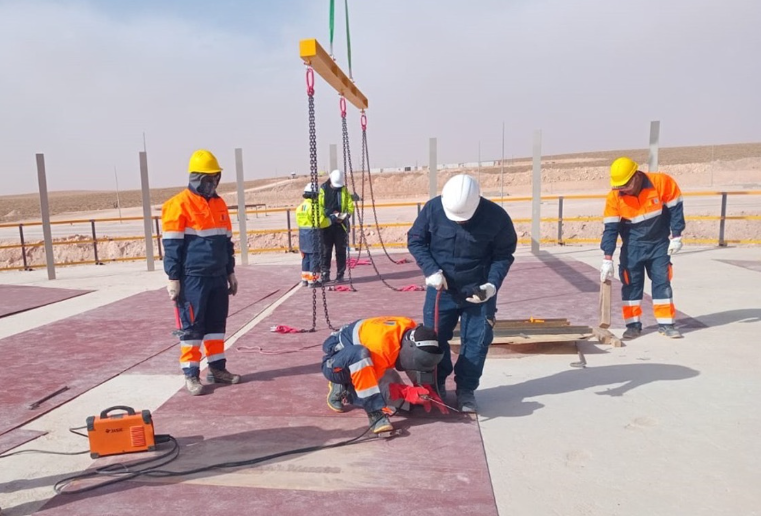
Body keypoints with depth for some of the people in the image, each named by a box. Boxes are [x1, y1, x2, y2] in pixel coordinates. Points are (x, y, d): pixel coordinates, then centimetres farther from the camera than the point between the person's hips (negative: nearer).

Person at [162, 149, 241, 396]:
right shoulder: (179, 204, -9)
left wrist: (230, 272, 17)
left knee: (217, 324, 12)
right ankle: (191, 374, 9)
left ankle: (217, 368, 23)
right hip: (192, 278, -7)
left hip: (218, 276, 7)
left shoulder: (219, 203, 13)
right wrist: (173, 278, -13)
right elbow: (172, 245, -10)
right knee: (192, 326, 0)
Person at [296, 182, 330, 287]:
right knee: (314, 257, -1)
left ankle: (305, 279, 21)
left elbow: (299, 221, 11)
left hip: (302, 233, 8)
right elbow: (321, 222, -19)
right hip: (313, 234, -8)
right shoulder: (315, 206, -15)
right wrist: (330, 220, -1)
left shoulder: (300, 207, 9)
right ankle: (313, 280, 2)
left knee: (305, 257, 15)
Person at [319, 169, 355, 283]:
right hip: (326, 226, -1)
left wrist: (346, 215, -15)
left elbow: (350, 206, 5)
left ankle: (340, 275, 11)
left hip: (341, 225, 1)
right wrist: (329, 216, -15)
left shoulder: (344, 190, 6)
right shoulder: (323, 190, 1)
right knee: (325, 251, 2)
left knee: (341, 251, 4)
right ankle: (325, 274, 10)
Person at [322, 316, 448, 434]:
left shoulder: (414, 332, -17)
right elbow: (373, 382, -30)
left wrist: (425, 388, -15)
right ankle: (376, 414, -33)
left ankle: (345, 388, 12)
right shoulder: (382, 343, -38)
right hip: (336, 365, -7)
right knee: (360, 354, -41)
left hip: (365, 366, 8)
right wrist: (408, 393, -36)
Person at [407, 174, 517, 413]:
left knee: (477, 340, 4)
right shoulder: (433, 208, -17)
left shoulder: (496, 216, -19)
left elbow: (504, 254, -6)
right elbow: (415, 240, -5)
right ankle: (436, 385, 29)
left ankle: (466, 389, 22)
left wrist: (493, 283, -20)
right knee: (433, 338, 8)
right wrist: (431, 270, -17)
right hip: (441, 289, 1)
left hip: (479, 290, -1)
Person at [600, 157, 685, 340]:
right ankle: (633, 324, 10)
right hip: (632, 245, 0)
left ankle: (665, 324, 13)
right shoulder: (614, 196, -17)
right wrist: (607, 259, -20)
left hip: (659, 243, 0)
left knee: (662, 281, 3)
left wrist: (676, 236, -8)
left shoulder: (661, 182, -20)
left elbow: (675, 208, -7)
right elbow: (610, 228, -16)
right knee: (631, 283, 0)